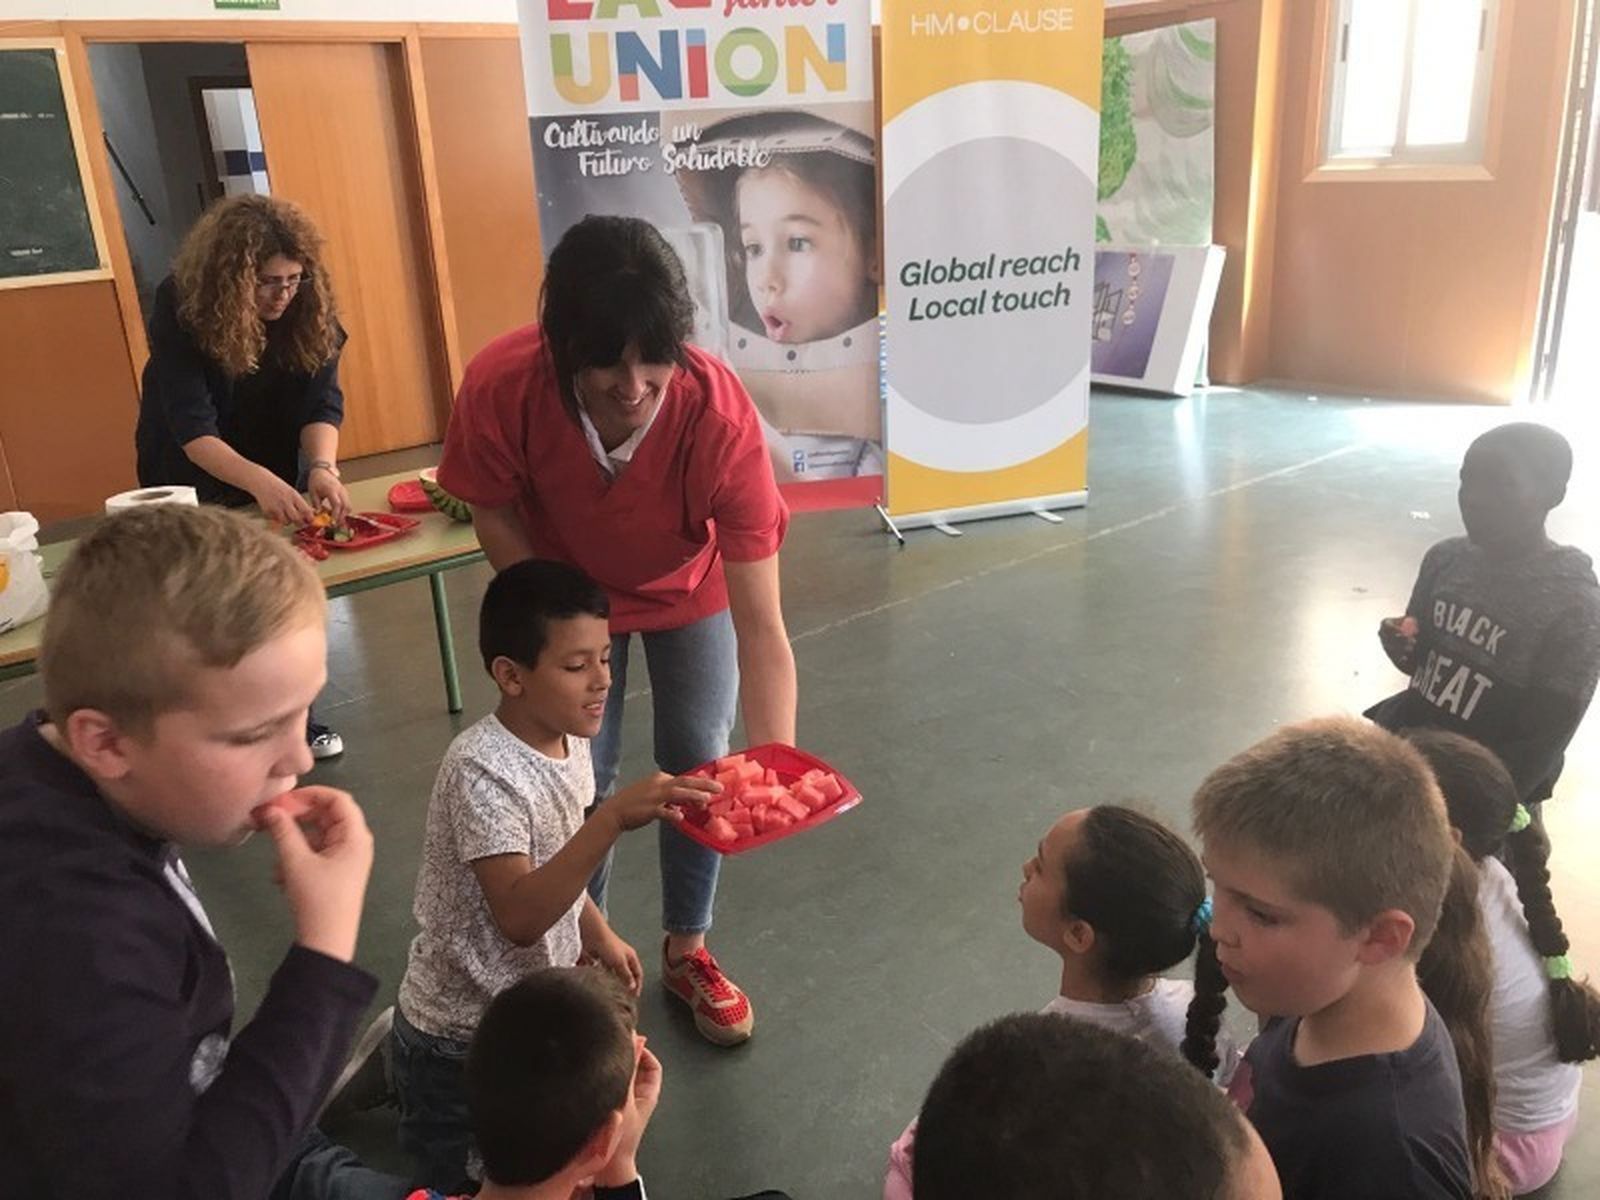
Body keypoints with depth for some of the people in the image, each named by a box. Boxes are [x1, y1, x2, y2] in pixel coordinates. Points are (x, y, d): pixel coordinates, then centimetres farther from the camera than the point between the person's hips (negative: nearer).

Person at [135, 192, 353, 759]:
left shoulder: (307, 310, -19)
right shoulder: (181, 306, -29)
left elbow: (321, 402, -23)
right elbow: (192, 425, -36)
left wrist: (321, 467, -44)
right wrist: (259, 481, -53)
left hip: (278, 472, 3)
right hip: (194, 479, -3)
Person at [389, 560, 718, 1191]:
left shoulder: (569, 738, -4)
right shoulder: (482, 770, -29)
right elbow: (519, 917, -38)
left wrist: (598, 935, 9)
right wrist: (615, 816, -46)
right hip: (463, 1035, -7)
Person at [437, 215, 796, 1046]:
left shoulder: (720, 415, -39)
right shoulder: (501, 386, -36)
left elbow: (760, 623, -38)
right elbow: (494, 512, -14)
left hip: (690, 591, 0)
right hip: (570, 588, 1)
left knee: (699, 764, 4)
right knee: (581, 779, 3)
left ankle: (687, 951, 28)